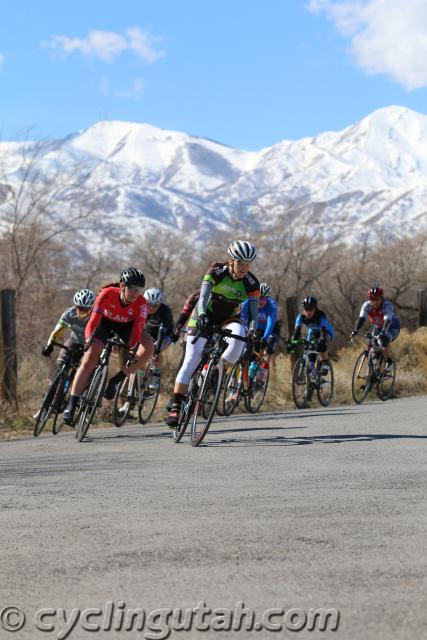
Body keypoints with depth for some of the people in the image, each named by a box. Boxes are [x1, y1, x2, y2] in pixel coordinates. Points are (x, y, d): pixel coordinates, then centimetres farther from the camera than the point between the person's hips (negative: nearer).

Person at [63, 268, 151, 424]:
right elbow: (93, 320, -39)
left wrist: (133, 350, -56)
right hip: (105, 323, -1)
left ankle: (115, 381, -15)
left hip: (126, 326, 1)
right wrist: (89, 339, -57)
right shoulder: (107, 294, -34)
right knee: (89, 360, -16)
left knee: (148, 347, -26)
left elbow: (138, 329, -39)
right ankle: (71, 406, -10)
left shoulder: (142, 303, -32)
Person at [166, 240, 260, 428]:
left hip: (228, 319, 2)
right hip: (204, 316, -2)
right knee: (191, 361, -13)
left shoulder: (251, 283, -16)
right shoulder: (216, 272, -21)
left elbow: (253, 308, -24)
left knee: (239, 338, -33)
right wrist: (202, 315, -53)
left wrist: (252, 329, -44)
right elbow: (204, 295, -34)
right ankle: (175, 406, -12)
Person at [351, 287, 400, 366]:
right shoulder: (367, 305, -21)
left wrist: (383, 333, -62)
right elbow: (361, 318, -31)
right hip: (378, 327, 5)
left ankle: (390, 362, -13)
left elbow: (387, 321, -45)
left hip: (392, 327, -5)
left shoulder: (387, 305, -32)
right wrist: (355, 330, -48)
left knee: (384, 341, -32)